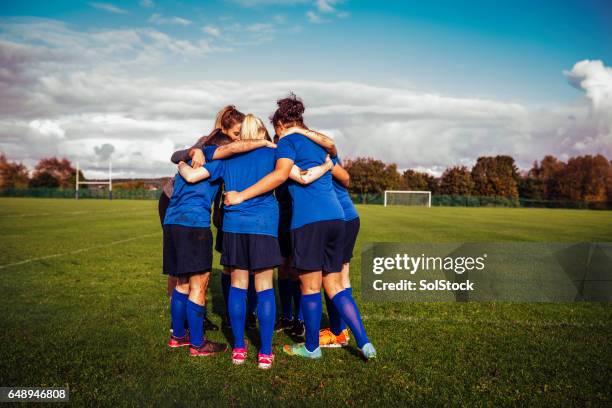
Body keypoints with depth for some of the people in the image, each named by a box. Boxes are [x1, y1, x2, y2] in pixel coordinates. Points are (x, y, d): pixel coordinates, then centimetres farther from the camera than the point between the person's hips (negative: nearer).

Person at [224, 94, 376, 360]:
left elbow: (281, 174, -13)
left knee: (310, 286, 5)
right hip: (335, 216, 7)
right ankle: (364, 343, 8)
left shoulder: (288, 140, 3)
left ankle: (311, 347, 18)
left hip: (309, 217, -7)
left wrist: (242, 195, -12)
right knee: (334, 285, 13)